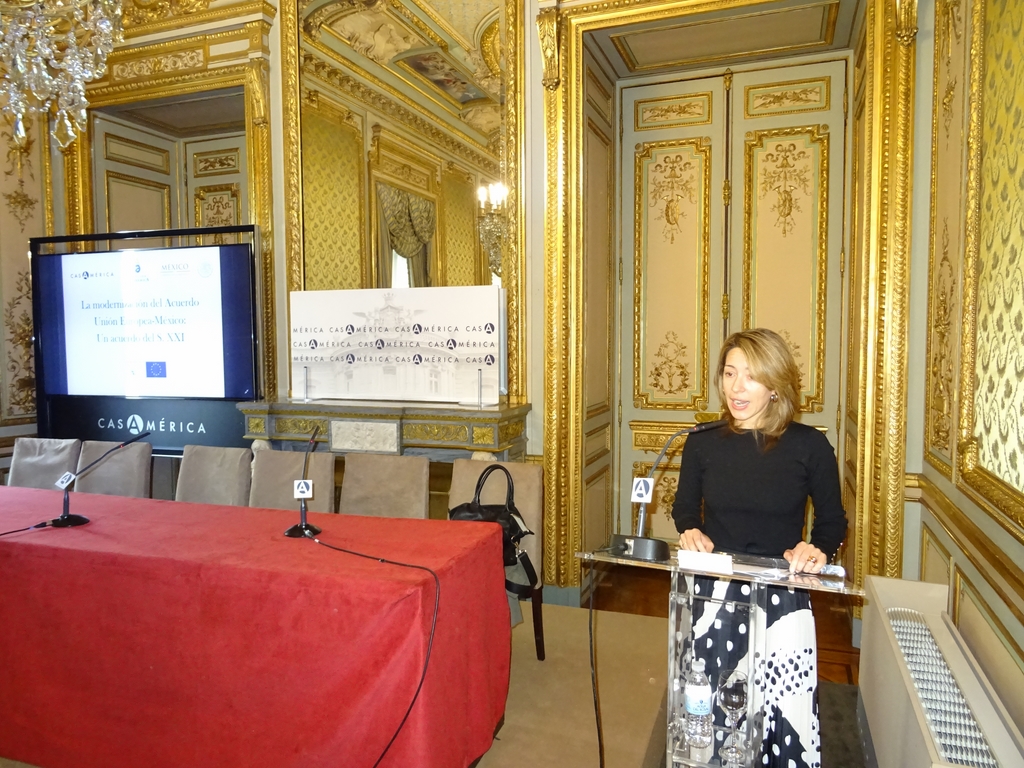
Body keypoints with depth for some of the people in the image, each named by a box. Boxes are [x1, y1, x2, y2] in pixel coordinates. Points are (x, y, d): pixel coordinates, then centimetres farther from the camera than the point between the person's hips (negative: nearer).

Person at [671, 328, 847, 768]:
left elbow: (832, 519, 9)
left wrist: (819, 549, -11)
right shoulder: (703, 444, 2)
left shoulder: (809, 446, -3)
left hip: (781, 599, -1)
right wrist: (690, 531, -5)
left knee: (786, 717, -3)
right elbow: (684, 509, 16)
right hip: (711, 594, 2)